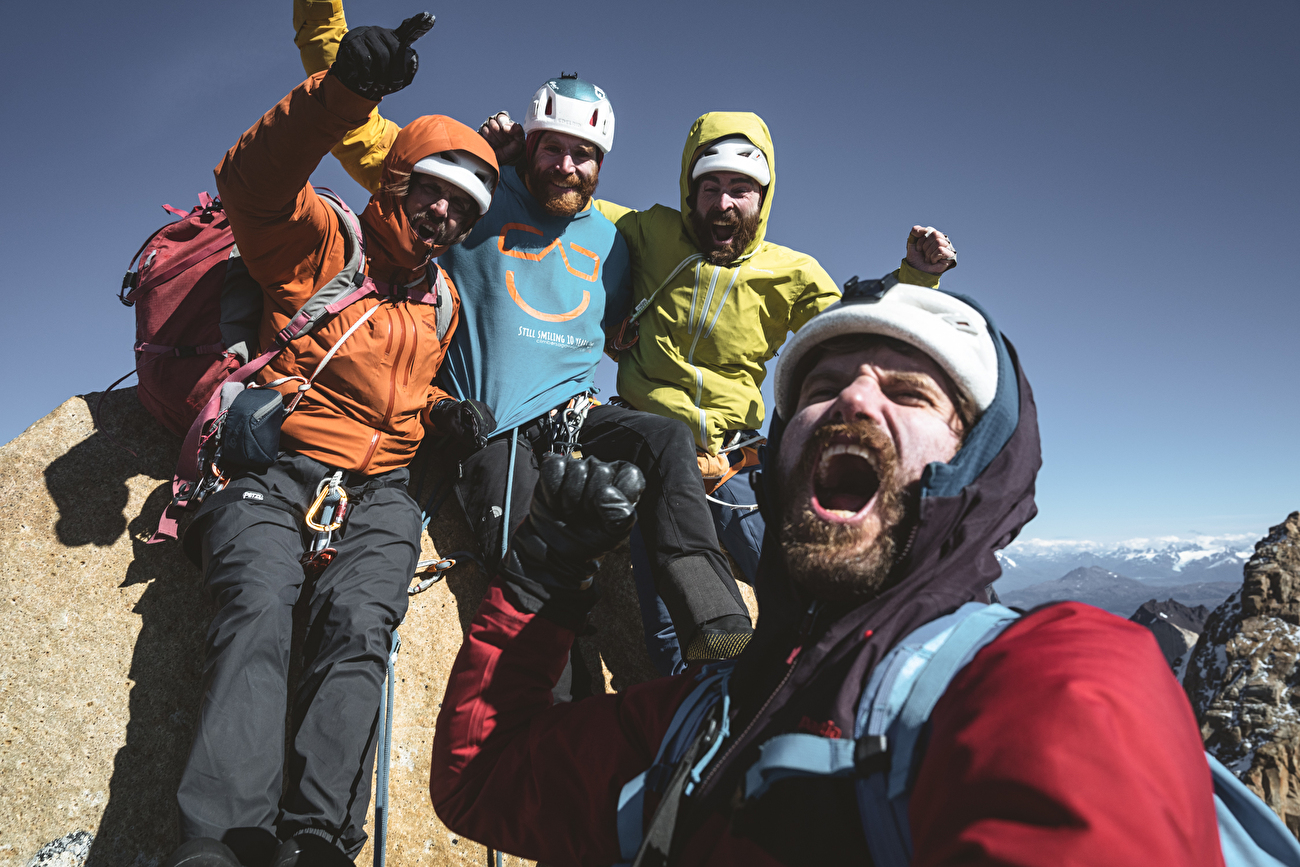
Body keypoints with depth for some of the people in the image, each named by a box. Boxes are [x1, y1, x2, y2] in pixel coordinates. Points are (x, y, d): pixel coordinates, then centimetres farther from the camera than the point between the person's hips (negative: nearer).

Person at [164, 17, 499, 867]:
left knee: (359, 630, -22)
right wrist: (344, 90, -24)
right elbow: (255, 183, -12)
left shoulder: (444, 304, 23)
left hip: (378, 493, 3)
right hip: (274, 469, -3)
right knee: (258, 616, -26)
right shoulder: (321, 240, 9)